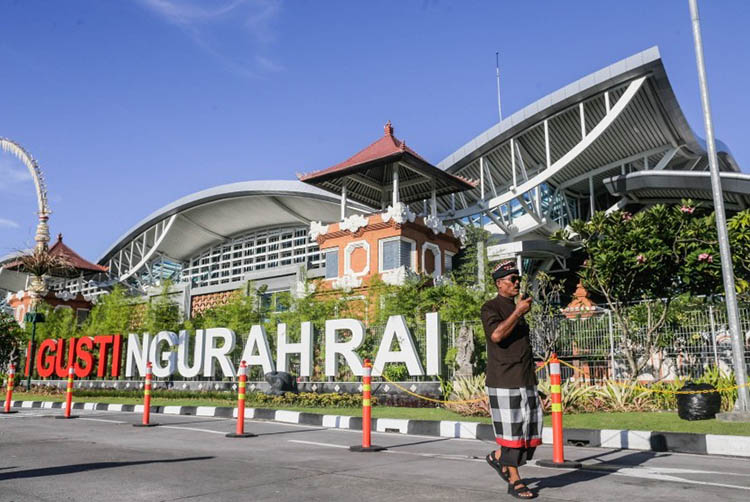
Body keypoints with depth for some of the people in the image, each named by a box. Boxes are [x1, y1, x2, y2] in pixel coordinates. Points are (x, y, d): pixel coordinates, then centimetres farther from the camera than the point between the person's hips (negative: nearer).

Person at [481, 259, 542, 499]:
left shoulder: (516, 308, 18)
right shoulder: (491, 307, -6)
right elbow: (497, 335, -25)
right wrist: (518, 312, -20)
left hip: (526, 380, 8)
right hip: (503, 381, -8)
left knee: (532, 425, 9)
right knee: (511, 428, -1)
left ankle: (498, 457, 28)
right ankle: (514, 481, 12)